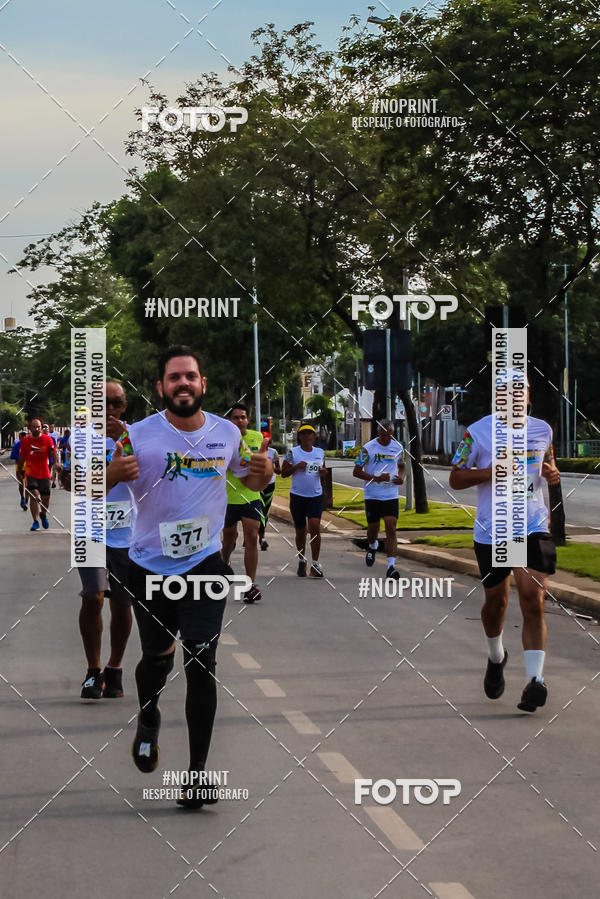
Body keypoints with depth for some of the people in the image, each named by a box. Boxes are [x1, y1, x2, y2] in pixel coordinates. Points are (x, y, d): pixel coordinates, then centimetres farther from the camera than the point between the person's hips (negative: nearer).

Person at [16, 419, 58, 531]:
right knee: (33, 495, -15)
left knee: (45, 497, 7)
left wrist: (55, 462, -21)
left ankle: (43, 514, 38)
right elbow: (21, 458, 9)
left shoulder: (47, 439, 0)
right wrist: (19, 472, 12)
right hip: (31, 473, -1)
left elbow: (53, 452, -1)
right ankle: (36, 521, -10)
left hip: (44, 473, 1)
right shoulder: (25, 441, 0)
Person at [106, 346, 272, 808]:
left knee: (201, 665, -8)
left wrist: (264, 471, -8)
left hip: (205, 563, 0)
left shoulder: (227, 433, -1)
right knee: (157, 657, 15)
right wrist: (113, 472, -29)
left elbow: (250, 480, 16)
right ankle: (149, 718, 49)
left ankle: (199, 772, -3)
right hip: (150, 566, 0)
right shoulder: (139, 435, -10)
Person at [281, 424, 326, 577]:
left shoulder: (320, 452, 7)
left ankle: (315, 563, -10)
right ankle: (302, 560, 29)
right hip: (297, 496, -1)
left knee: (315, 527, -15)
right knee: (300, 531, 8)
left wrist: (323, 471, -2)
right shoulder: (292, 452, -2)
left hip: (316, 495, 1)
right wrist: (296, 467, -16)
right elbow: (283, 473, 0)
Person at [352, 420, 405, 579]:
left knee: (391, 530, -10)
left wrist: (401, 478, -2)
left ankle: (391, 566, -14)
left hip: (391, 496, 1)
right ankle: (372, 547, 46)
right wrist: (376, 478, -19)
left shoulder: (398, 447, 3)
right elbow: (356, 471, -6)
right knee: (373, 528, 11)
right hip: (372, 496, -1)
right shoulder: (368, 448, -8)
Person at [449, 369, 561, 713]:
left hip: (533, 529, 1)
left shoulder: (542, 430, 5)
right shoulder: (478, 432, -5)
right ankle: (496, 657, 44)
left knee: (533, 603, -14)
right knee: (496, 602, 14)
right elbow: (456, 478, 0)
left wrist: (552, 473, -2)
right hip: (492, 532, -1)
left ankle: (535, 680, -17)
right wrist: (491, 471, -17)